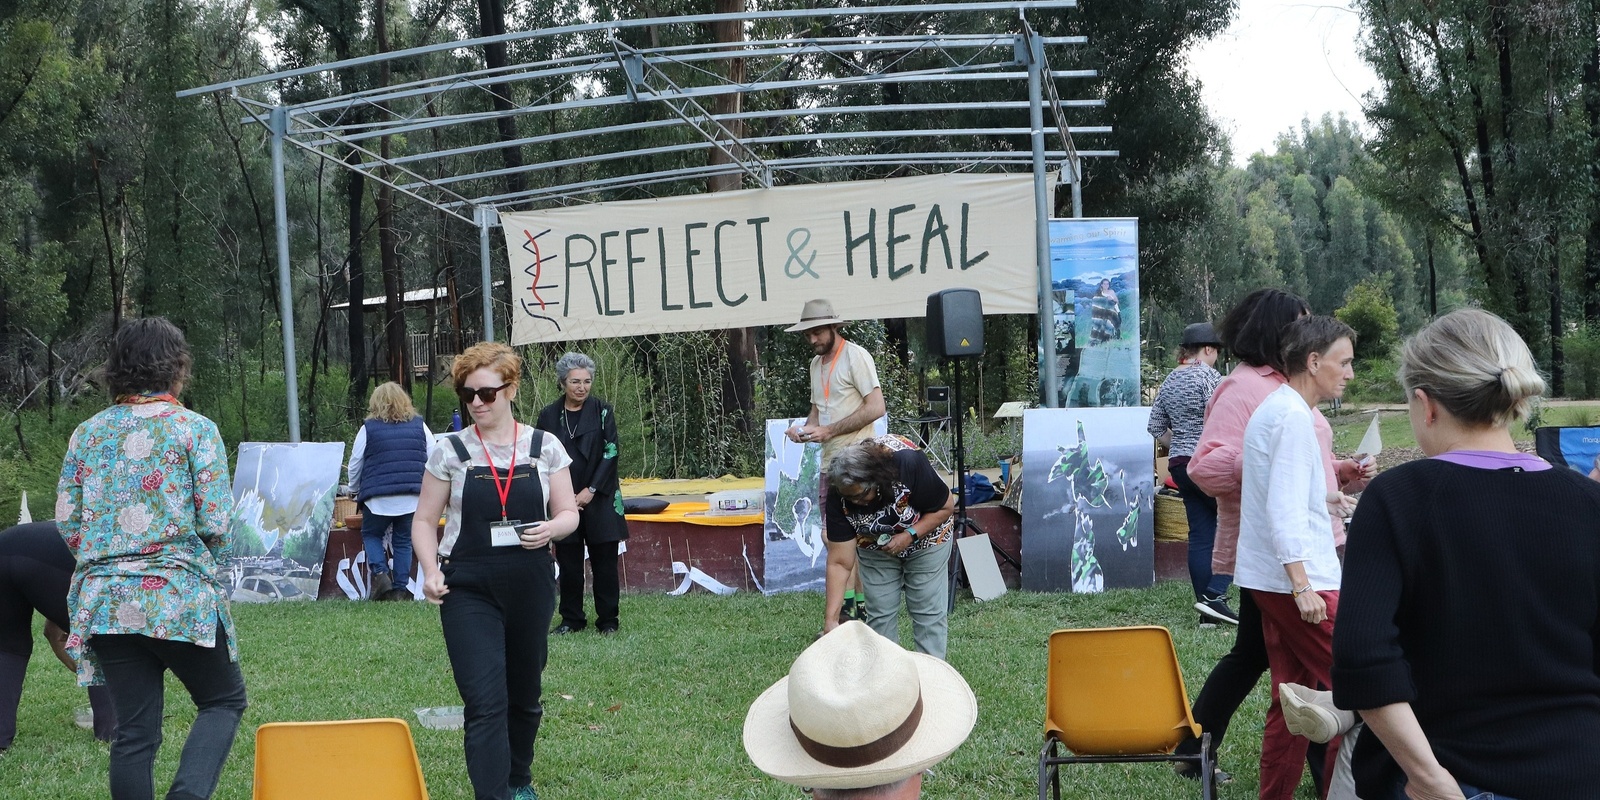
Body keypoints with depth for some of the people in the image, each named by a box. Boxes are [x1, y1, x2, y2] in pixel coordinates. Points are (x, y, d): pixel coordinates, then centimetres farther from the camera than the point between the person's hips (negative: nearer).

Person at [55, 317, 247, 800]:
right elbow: (216, 523, -9)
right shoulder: (195, 429, -5)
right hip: (180, 597, -4)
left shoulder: (87, 434, 8)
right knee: (224, 700, 12)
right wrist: (212, 563, 12)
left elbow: (67, 524, 7)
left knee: (133, 730, 9)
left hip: (104, 603, 4)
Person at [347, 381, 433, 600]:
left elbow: (354, 467, 8)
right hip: (412, 498, 2)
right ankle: (400, 588, 6)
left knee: (371, 535, 15)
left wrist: (356, 489, 25)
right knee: (403, 541, 10)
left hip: (378, 498, -2)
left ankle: (380, 573, -7)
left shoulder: (368, 429, 1)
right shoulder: (420, 426, 6)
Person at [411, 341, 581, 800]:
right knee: (485, 701, -12)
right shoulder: (450, 452, 0)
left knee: (524, 695, 16)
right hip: (469, 591, -2)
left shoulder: (545, 447, 3)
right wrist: (431, 571, -11)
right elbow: (424, 521, 5)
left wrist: (552, 528, -15)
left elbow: (569, 513, 8)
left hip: (531, 587, 2)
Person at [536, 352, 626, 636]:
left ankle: (607, 620, 10)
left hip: (599, 498, -1)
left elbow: (611, 452, -5)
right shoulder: (549, 415, 4)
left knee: (604, 561, 1)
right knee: (568, 562, 5)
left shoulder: (602, 411, -1)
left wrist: (591, 490, -11)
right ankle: (571, 619, 15)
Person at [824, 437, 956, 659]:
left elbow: (946, 507, -21)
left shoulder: (909, 464, -37)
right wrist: (831, 620, -32)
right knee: (879, 614, 0)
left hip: (925, 538, -2)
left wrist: (909, 535, -32)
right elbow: (839, 564, -27)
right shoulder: (839, 499, -29)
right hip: (876, 547, 2)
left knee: (929, 612, -4)